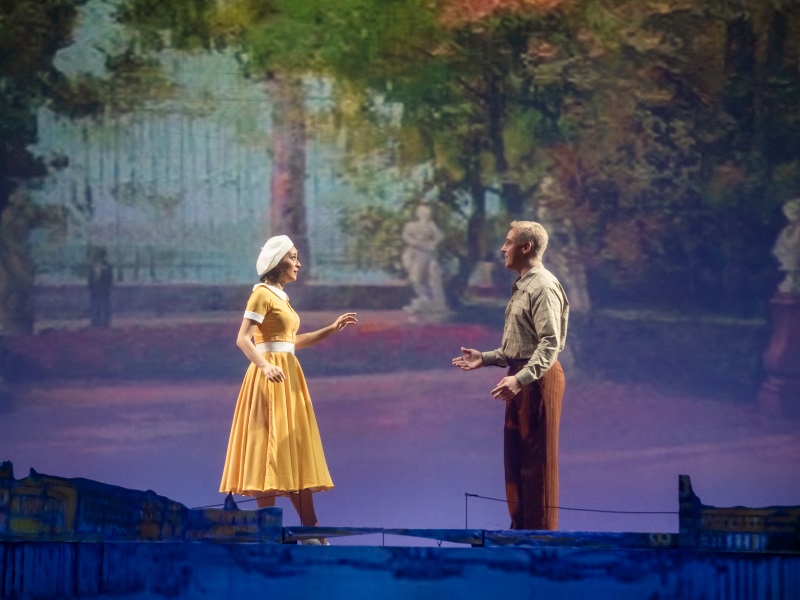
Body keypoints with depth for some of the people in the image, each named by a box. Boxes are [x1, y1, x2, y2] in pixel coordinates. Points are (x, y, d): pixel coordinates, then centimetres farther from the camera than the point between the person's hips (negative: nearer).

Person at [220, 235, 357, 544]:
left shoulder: (281, 296, 18)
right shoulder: (262, 293, -8)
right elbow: (243, 339, -16)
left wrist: (332, 329, 20)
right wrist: (265, 366, -31)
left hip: (289, 376, 9)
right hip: (271, 377, -9)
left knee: (295, 451, 7)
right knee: (271, 449, -8)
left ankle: (310, 528, 8)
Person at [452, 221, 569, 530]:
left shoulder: (543, 287, -15)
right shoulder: (523, 287, 17)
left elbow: (550, 343, -24)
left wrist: (520, 378, -32)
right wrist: (485, 358, 16)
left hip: (537, 379, -10)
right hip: (521, 379, 10)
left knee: (537, 464, -5)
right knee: (515, 461, 15)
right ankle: (521, 528, 24)